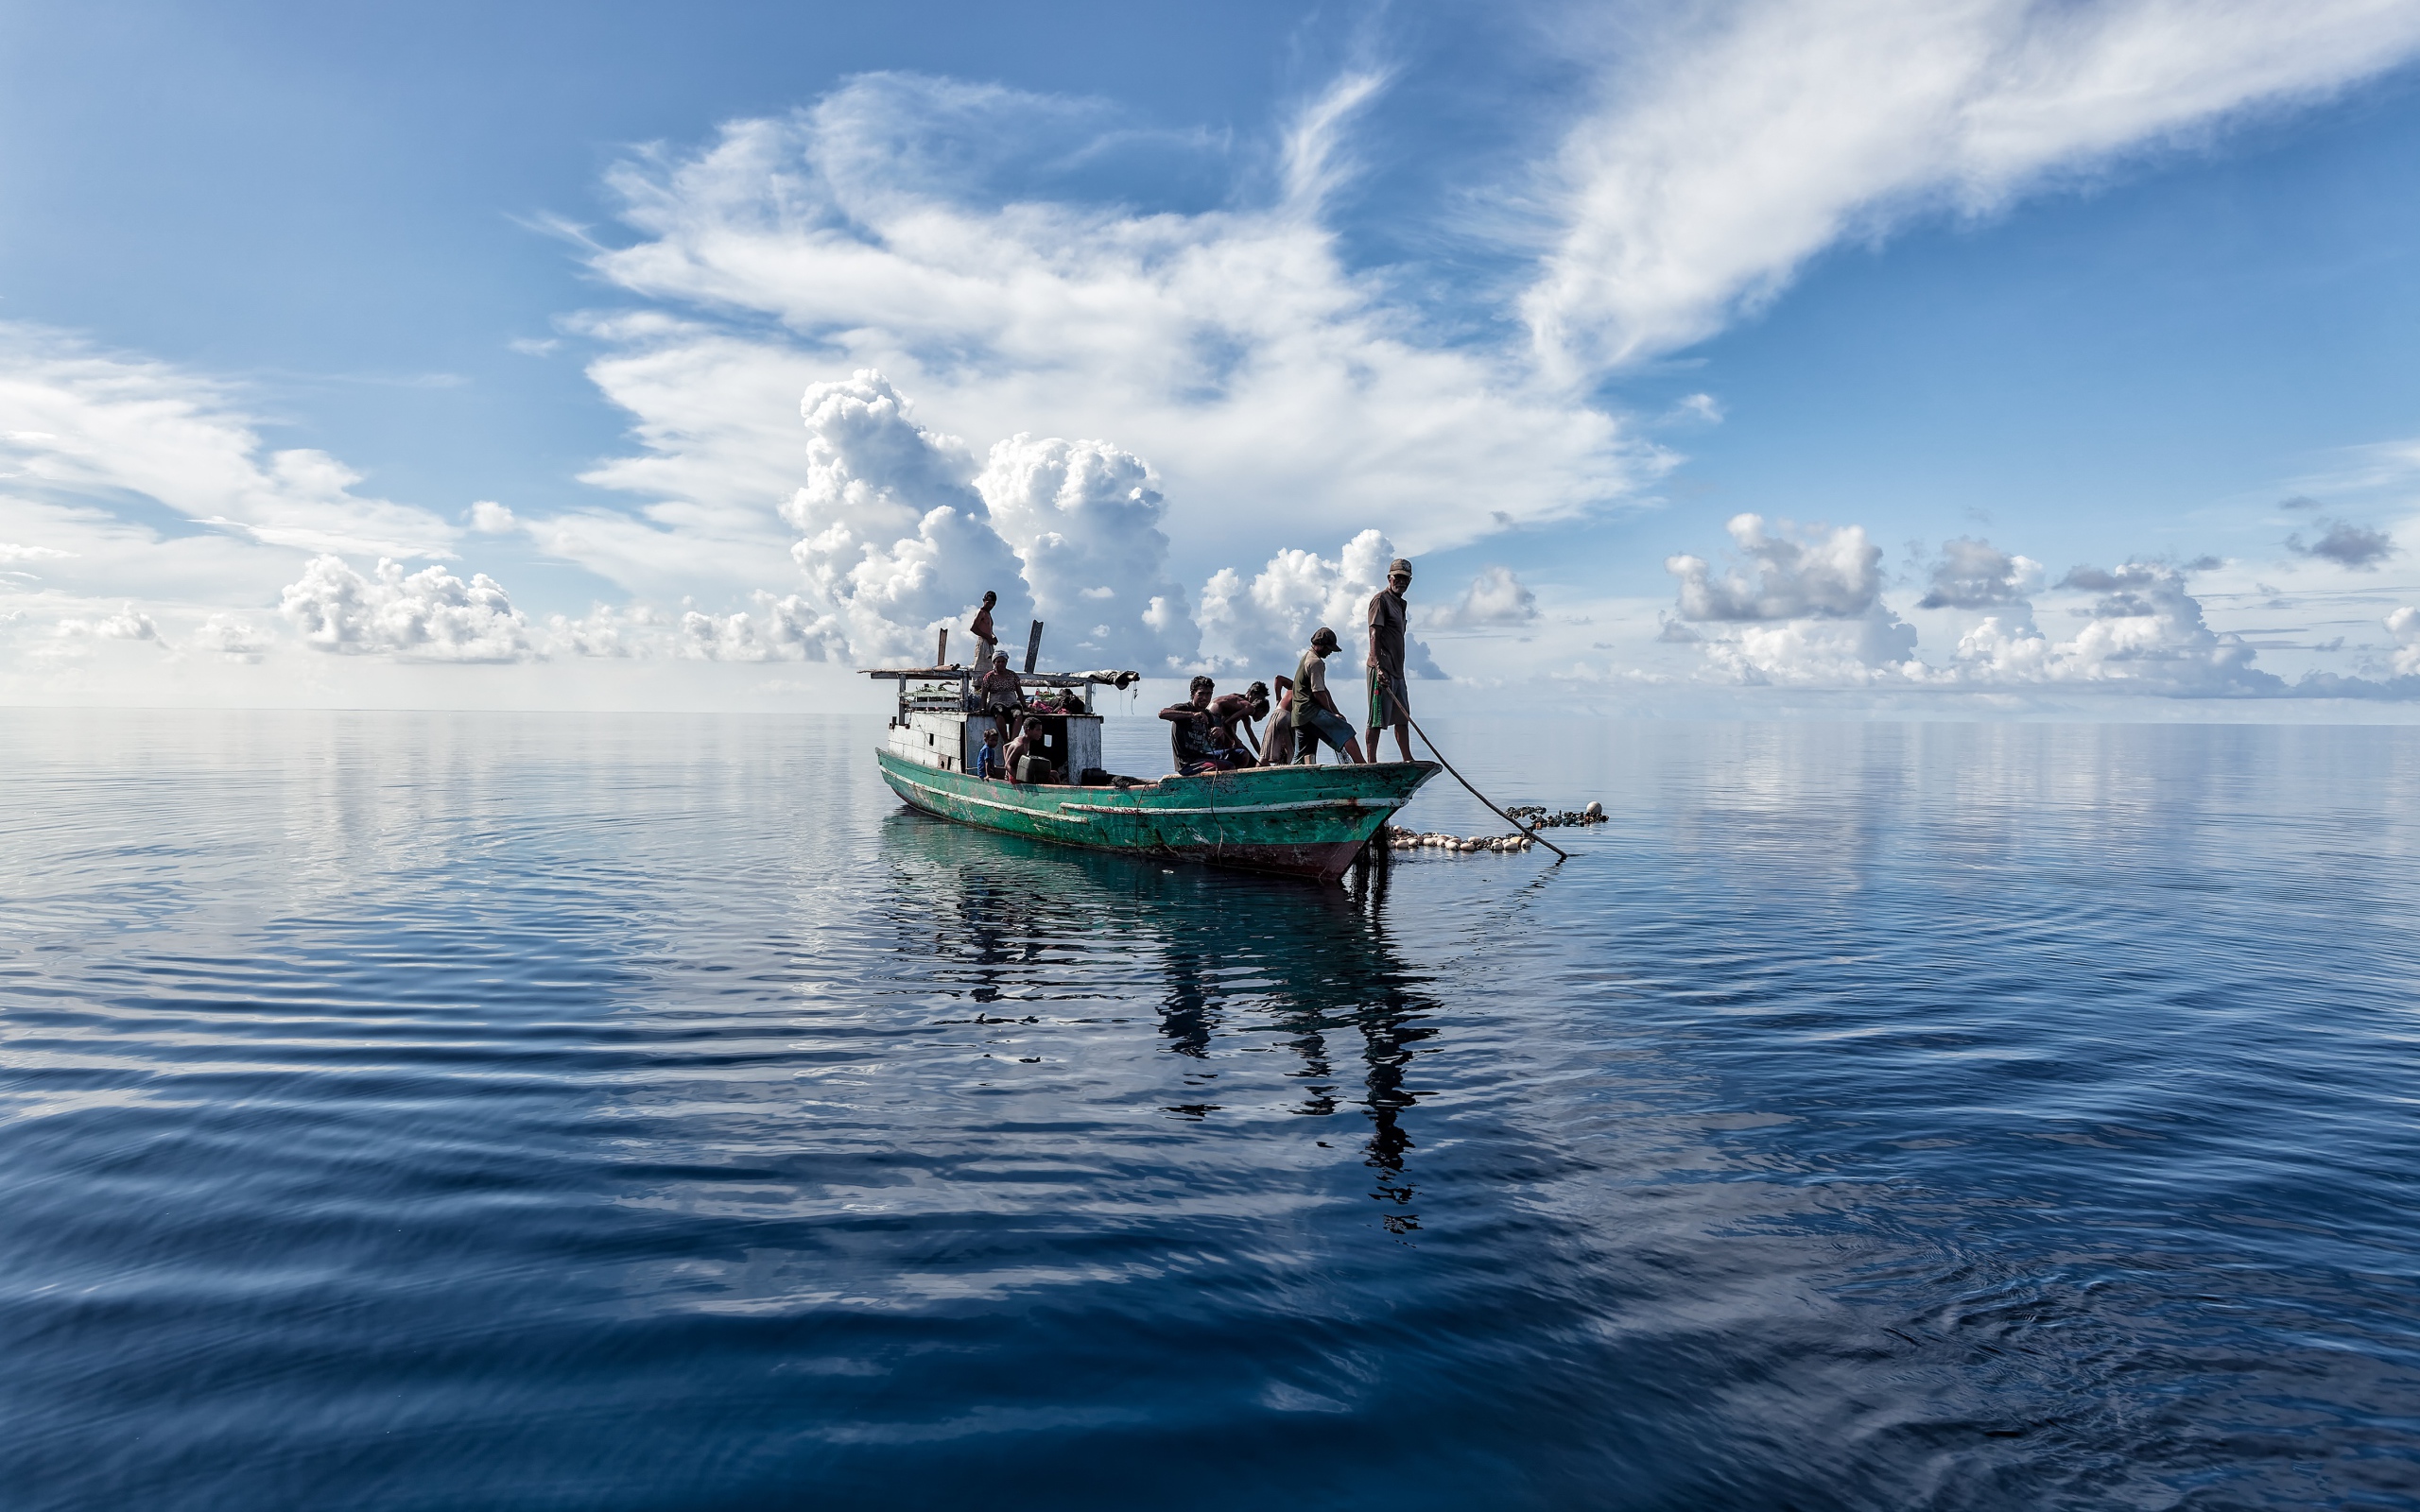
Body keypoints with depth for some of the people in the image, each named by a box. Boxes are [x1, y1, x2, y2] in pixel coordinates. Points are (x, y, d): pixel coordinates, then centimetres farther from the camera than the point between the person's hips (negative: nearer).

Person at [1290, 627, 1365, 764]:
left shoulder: (1306, 658, 24)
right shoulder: (1316, 662, -9)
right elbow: (1318, 693, -15)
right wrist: (1332, 712, -3)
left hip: (1299, 715, 11)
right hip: (1312, 712, -11)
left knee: (1301, 758, 10)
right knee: (1346, 732, -18)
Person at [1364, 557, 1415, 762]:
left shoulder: (1401, 604, 21)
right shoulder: (1380, 600, -7)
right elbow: (1374, 636, -16)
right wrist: (1379, 667, -26)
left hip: (1397, 670, 10)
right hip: (1382, 670, -10)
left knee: (1402, 718, 12)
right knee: (1377, 718, -9)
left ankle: (1408, 760, 18)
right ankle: (1372, 763, -9)